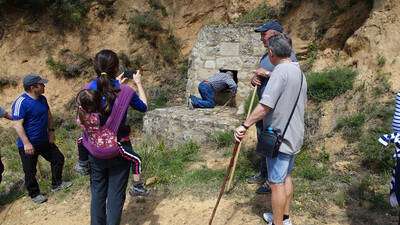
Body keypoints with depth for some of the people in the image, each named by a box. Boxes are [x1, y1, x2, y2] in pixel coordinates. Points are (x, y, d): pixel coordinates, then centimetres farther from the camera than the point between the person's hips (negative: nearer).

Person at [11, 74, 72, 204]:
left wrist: (51, 131, 8)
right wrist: (26, 143, -26)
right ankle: (34, 194, 29)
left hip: (44, 140, 8)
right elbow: (17, 125, -24)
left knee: (58, 159, 15)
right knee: (30, 171, 8)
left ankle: (56, 184, 34)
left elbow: (48, 115, 14)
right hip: (29, 145, -7)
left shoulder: (42, 99, 1)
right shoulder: (21, 102, -23)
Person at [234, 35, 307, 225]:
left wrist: (245, 125, -24)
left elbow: (265, 106, -28)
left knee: (276, 183, 1)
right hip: (294, 136, 10)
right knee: (286, 176, 21)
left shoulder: (280, 72, -20)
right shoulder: (299, 72, 10)